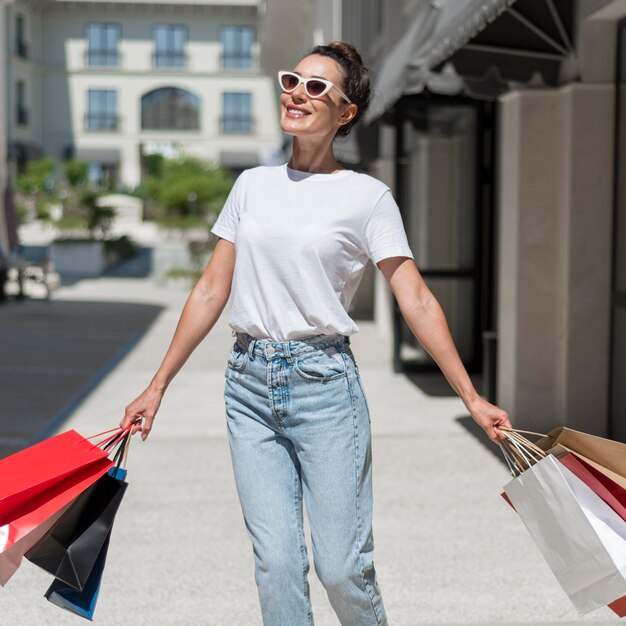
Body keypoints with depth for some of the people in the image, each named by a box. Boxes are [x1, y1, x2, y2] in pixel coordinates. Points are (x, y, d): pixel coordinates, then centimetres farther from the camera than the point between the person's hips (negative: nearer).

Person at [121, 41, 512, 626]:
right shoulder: (251, 185, 11)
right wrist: (157, 387, 13)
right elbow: (211, 292, 14)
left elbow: (416, 301, -4)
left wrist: (471, 397, -10)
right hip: (249, 381, 3)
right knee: (277, 562, 0)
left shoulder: (367, 197, 0)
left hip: (324, 381, -3)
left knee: (342, 566, -2)